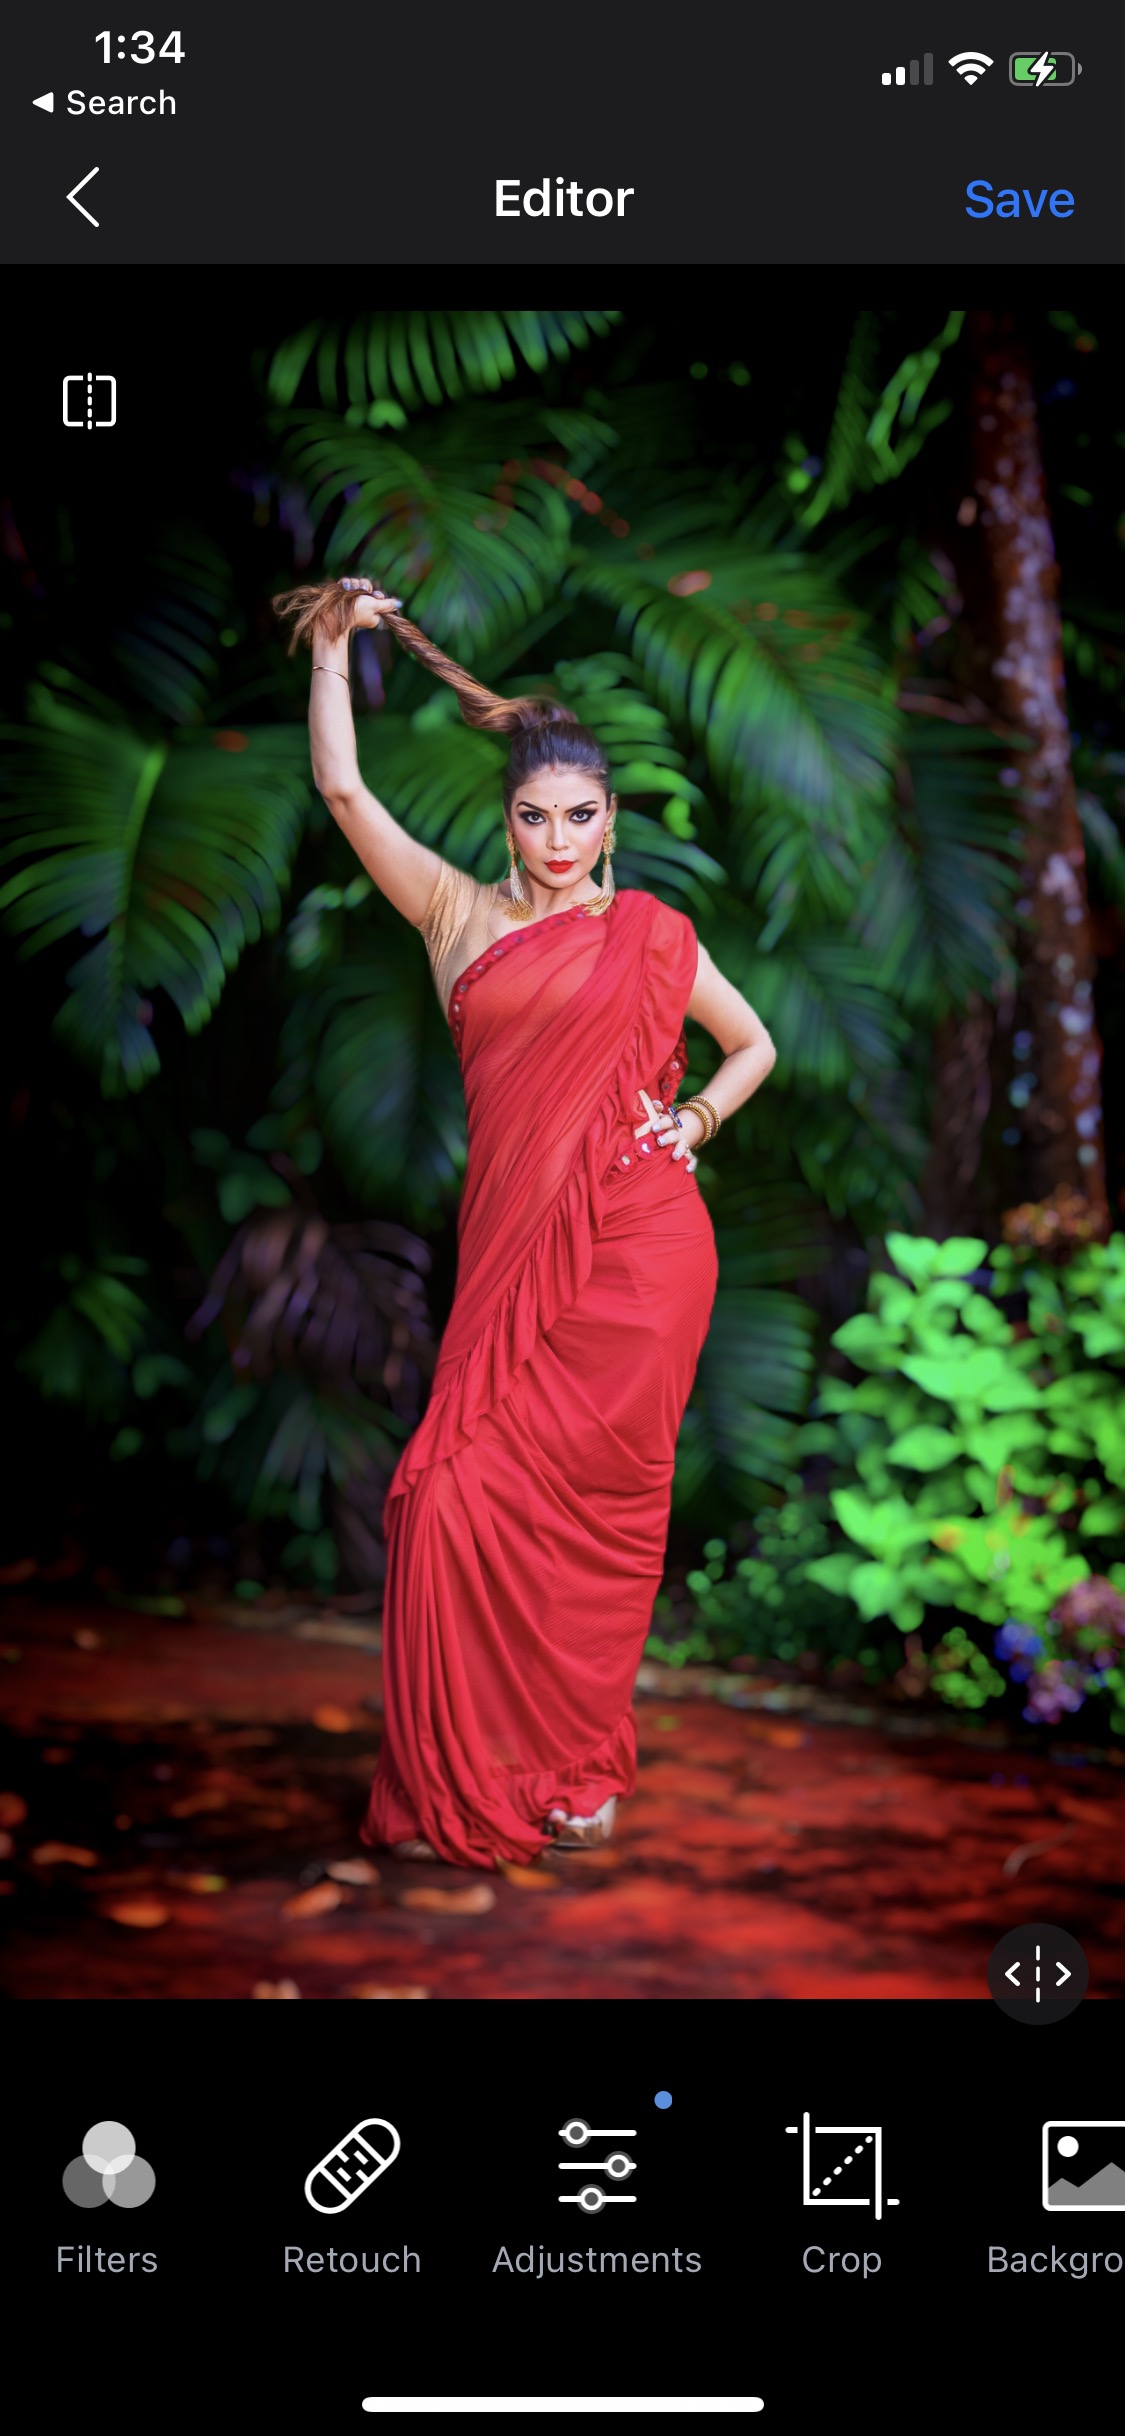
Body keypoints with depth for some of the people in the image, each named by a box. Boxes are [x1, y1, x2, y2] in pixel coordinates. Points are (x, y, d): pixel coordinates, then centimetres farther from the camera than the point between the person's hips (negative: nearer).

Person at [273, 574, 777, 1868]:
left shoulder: (649, 934, 8)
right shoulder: (458, 912, 9)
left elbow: (754, 1045, 20)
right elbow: (344, 790, 2)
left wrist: (693, 1119, 3)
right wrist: (334, 643, 0)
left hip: (637, 1252, -1)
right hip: (514, 1244, 2)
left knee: (593, 1501, 1)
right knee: (461, 1494, -5)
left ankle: (574, 1759, 17)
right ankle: (467, 1776, 8)